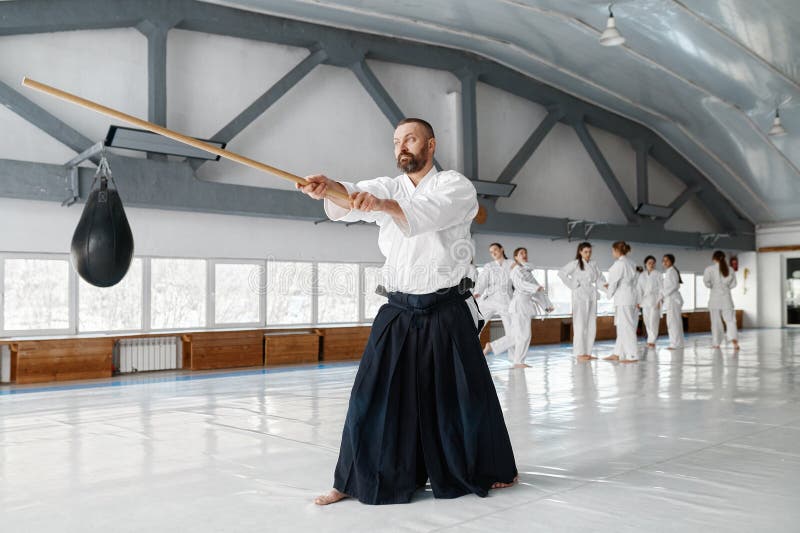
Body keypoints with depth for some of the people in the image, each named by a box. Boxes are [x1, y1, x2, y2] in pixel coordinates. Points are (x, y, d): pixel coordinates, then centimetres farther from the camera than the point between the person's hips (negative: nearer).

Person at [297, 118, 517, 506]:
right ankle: (353, 481, 13)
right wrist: (327, 189, -40)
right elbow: (349, 201, -16)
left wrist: (383, 204, -46)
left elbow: (429, 214, -27)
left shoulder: (455, 186, -4)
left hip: (447, 313, -2)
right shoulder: (387, 187, 6)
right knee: (372, 398, 0)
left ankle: (489, 471, 28)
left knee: (468, 397, 7)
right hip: (398, 313, 3)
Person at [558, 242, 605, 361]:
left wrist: (604, 284, -3)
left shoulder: (593, 264, 14)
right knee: (580, 325, -8)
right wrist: (573, 285, -12)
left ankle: (588, 353, 15)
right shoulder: (575, 264, -3)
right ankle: (580, 353, -4)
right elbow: (561, 273, -13)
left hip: (592, 295, 6)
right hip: (580, 295, -6)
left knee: (592, 325, 7)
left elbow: (599, 277, 17)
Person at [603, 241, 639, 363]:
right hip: (631, 297, 9)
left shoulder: (619, 263, -13)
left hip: (623, 299, -9)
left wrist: (609, 292, 7)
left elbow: (614, 281, -10)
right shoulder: (631, 263, 12)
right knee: (621, 327, 13)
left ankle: (632, 355, 0)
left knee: (625, 327, -3)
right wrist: (610, 286, 13)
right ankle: (618, 354, 19)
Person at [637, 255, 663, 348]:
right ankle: (651, 340, 16)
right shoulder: (642, 275, 11)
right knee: (647, 321, 5)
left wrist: (659, 300, -11)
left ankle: (651, 341, -9)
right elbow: (639, 289, 9)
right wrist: (639, 301, 3)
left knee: (653, 321, -10)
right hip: (645, 300, 4)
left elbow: (661, 288, -3)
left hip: (654, 300, -4)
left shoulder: (657, 274, 0)